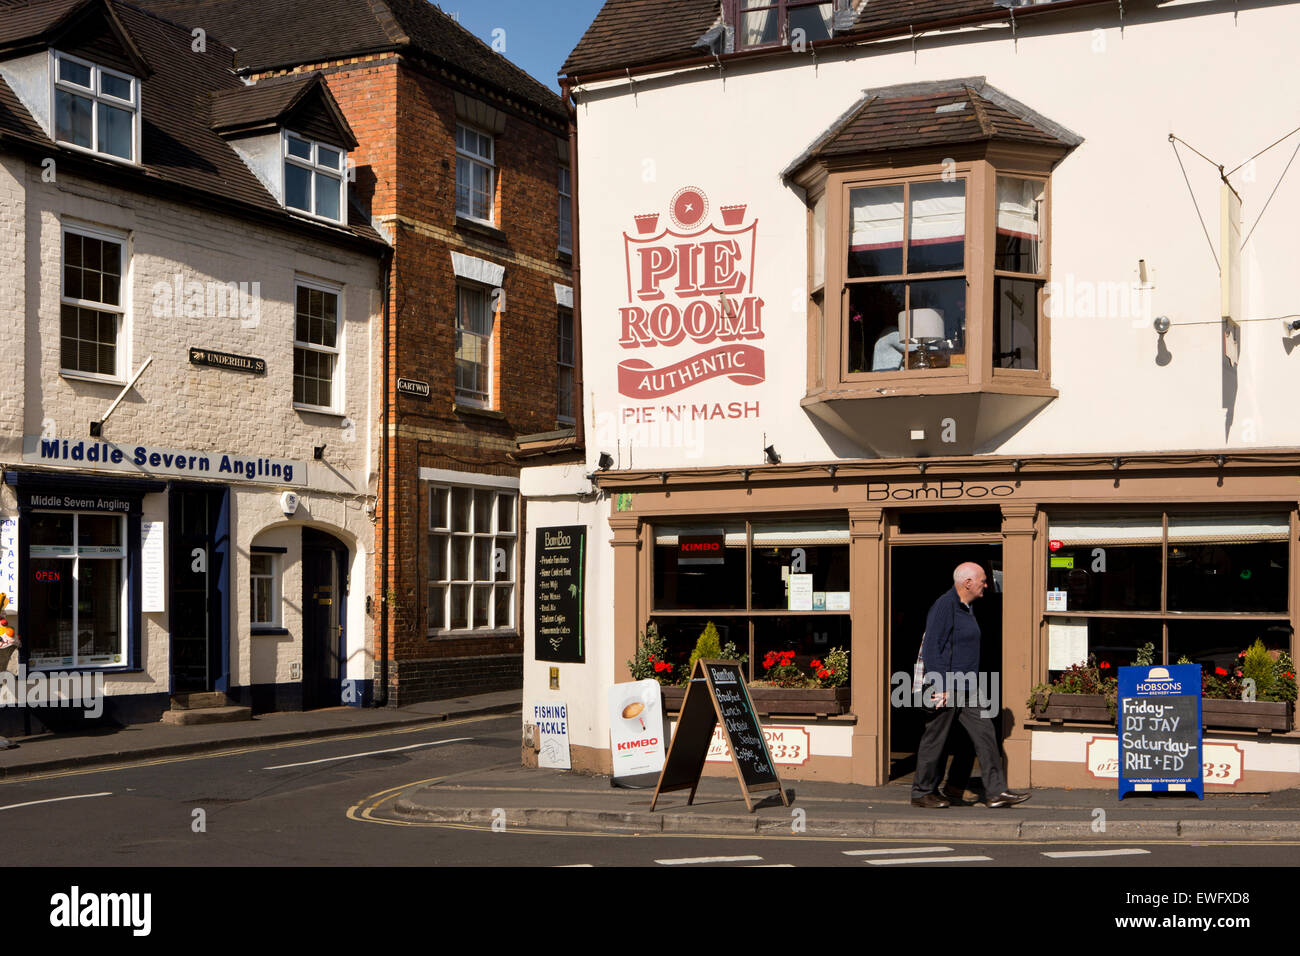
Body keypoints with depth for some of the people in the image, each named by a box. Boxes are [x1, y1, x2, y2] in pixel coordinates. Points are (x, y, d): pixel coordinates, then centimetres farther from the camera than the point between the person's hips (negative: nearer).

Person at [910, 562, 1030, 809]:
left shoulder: (965, 608, 15)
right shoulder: (944, 606, -16)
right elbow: (931, 648, -19)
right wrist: (939, 688, -22)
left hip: (966, 689, 9)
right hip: (946, 689, -9)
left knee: (985, 733, 4)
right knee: (935, 741, 1)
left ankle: (996, 791, 6)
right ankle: (922, 793, 13)